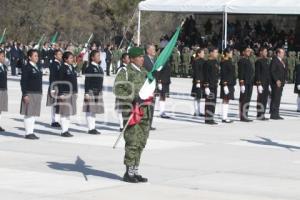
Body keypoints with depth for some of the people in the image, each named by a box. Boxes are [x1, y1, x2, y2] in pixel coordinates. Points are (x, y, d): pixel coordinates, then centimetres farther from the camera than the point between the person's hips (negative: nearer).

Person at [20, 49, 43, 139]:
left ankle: (31, 132, 13)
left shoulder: (37, 68, 16)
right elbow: (23, 82, -12)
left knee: (34, 114, 9)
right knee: (28, 114, -5)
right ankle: (28, 133, -1)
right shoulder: (26, 68, -9)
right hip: (29, 94, -8)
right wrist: (25, 94, -18)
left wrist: (40, 93, 18)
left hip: (37, 94, 8)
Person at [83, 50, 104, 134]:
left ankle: (93, 128, 16)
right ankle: (90, 128, -2)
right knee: (90, 110, -4)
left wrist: (100, 91, 18)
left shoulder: (99, 68, 14)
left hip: (98, 92, 8)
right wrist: (86, 93, -17)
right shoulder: (90, 68, -10)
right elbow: (87, 81, -13)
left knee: (94, 110, 11)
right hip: (91, 91, -8)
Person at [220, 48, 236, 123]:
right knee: (225, 100, -7)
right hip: (226, 84, -10)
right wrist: (225, 84, -22)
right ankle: (224, 118, -5)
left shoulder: (229, 61, 15)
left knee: (227, 100, 10)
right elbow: (223, 74, -18)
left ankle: (225, 117, 14)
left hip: (230, 84, 10)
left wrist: (233, 83, 21)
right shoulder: (224, 62, -13)